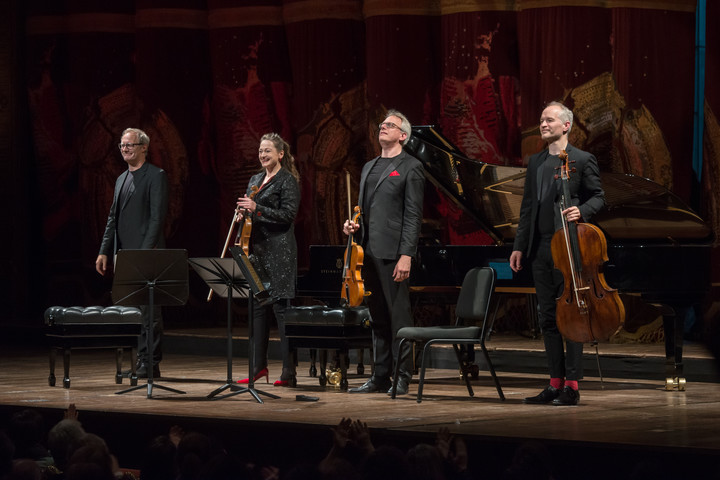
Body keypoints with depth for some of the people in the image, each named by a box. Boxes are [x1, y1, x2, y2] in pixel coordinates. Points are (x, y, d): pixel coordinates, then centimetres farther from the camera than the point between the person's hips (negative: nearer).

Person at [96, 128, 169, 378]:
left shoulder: (156, 176, -5)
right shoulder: (122, 179, 20)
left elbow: (157, 216, -12)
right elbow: (113, 218, 21)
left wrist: (146, 252, -19)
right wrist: (104, 251, 14)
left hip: (146, 254, -8)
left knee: (148, 311, -7)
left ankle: (150, 365, -5)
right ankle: (142, 361, 11)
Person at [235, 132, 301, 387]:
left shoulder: (287, 181, -5)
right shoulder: (255, 180, 18)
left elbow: (288, 214, -14)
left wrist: (257, 209, -21)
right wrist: (244, 214, 4)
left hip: (278, 251, -8)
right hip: (257, 251, 8)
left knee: (281, 308, -9)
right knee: (257, 308, 8)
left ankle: (289, 373, -8)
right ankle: (259, 367, 14)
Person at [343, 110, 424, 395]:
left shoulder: (410, 167, -3)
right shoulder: (369, 168, 21)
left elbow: (413, 216, -10)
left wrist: (406, 255, -17)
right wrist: (354, 225, 5)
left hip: (393, 253, -8)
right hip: (369, 251, 8)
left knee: (399, 315, -6)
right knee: (378, 317, 11)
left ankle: (403, 378, -3)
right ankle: (380, 377, 15)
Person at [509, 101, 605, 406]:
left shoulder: (582, 160, -2)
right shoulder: (535, 163, 16)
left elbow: (598, 197, -2)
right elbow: (527, 207, 17)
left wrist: (581, 211, -22)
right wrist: (519, 246, 12)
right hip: (540, 248, 6)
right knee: (547, 317, 8)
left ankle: (572, 386, -3)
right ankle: (556, 383, 14)